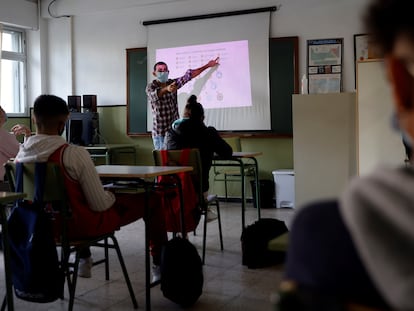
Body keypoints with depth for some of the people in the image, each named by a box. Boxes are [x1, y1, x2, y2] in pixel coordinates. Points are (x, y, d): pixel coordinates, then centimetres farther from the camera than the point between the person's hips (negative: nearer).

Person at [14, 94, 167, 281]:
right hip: (83, 225, -6)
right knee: (152, 200, 10)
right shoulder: (74, 154, -28)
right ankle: (160, 265, 22)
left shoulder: (20, 155, -10)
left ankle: (84, 260, 45)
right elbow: (100, 205, -24)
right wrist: (112, 196, 0)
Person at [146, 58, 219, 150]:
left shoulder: (172, 83, 7)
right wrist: (166, 89, -51)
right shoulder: (150, 87, -8)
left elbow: (188, 75, 7)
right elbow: (154, 95, -30)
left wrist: (207, 66, 6)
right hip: (160, 131, -4)